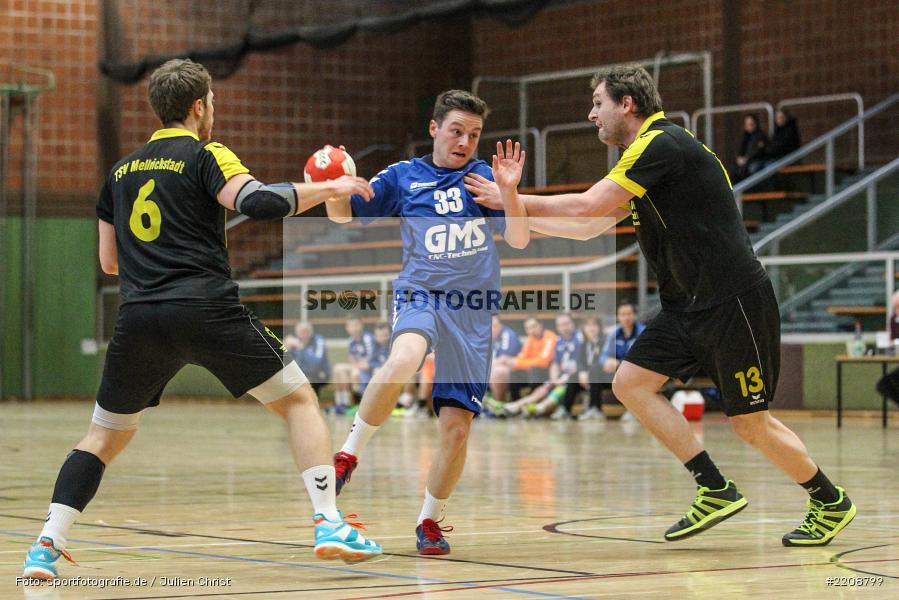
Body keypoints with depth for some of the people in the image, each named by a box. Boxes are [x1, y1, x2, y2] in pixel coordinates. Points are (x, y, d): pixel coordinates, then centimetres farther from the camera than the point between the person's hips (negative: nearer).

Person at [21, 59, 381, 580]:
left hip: (139, 319, 4)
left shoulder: (121, 172, 21)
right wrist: (329, 188, -2)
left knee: (106, 435, 18)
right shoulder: (205, 156, 4)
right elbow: (259, 203, -14)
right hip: (208, 311, -4)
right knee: (299, 400, 9)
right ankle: (329, 523, -3)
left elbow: (109, 262, 26)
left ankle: (47, 546, 4)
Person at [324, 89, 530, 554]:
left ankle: (429, 521, 18)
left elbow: (519, 241, -1)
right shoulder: (403, 177, 6)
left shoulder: (485, 177, 7)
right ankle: (349, 452, -22)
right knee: (403, 360, -37)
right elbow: (343, 214, 8)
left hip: (472, 312, 2)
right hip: (420, 294, -2)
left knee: (456, 425, -3)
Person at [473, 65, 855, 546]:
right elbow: (590, 227, 12)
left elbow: (587, 207, -21)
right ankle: (716, 490, 3)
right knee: (630, 382, -2)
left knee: (750, 424, -3)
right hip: (688, 304, 10)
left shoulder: (661, 144, -15)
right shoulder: (643, 155, 15)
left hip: (734, 300, -9)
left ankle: (832, 502, 19)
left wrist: (514, 200, -10)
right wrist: (514, 200, 6)